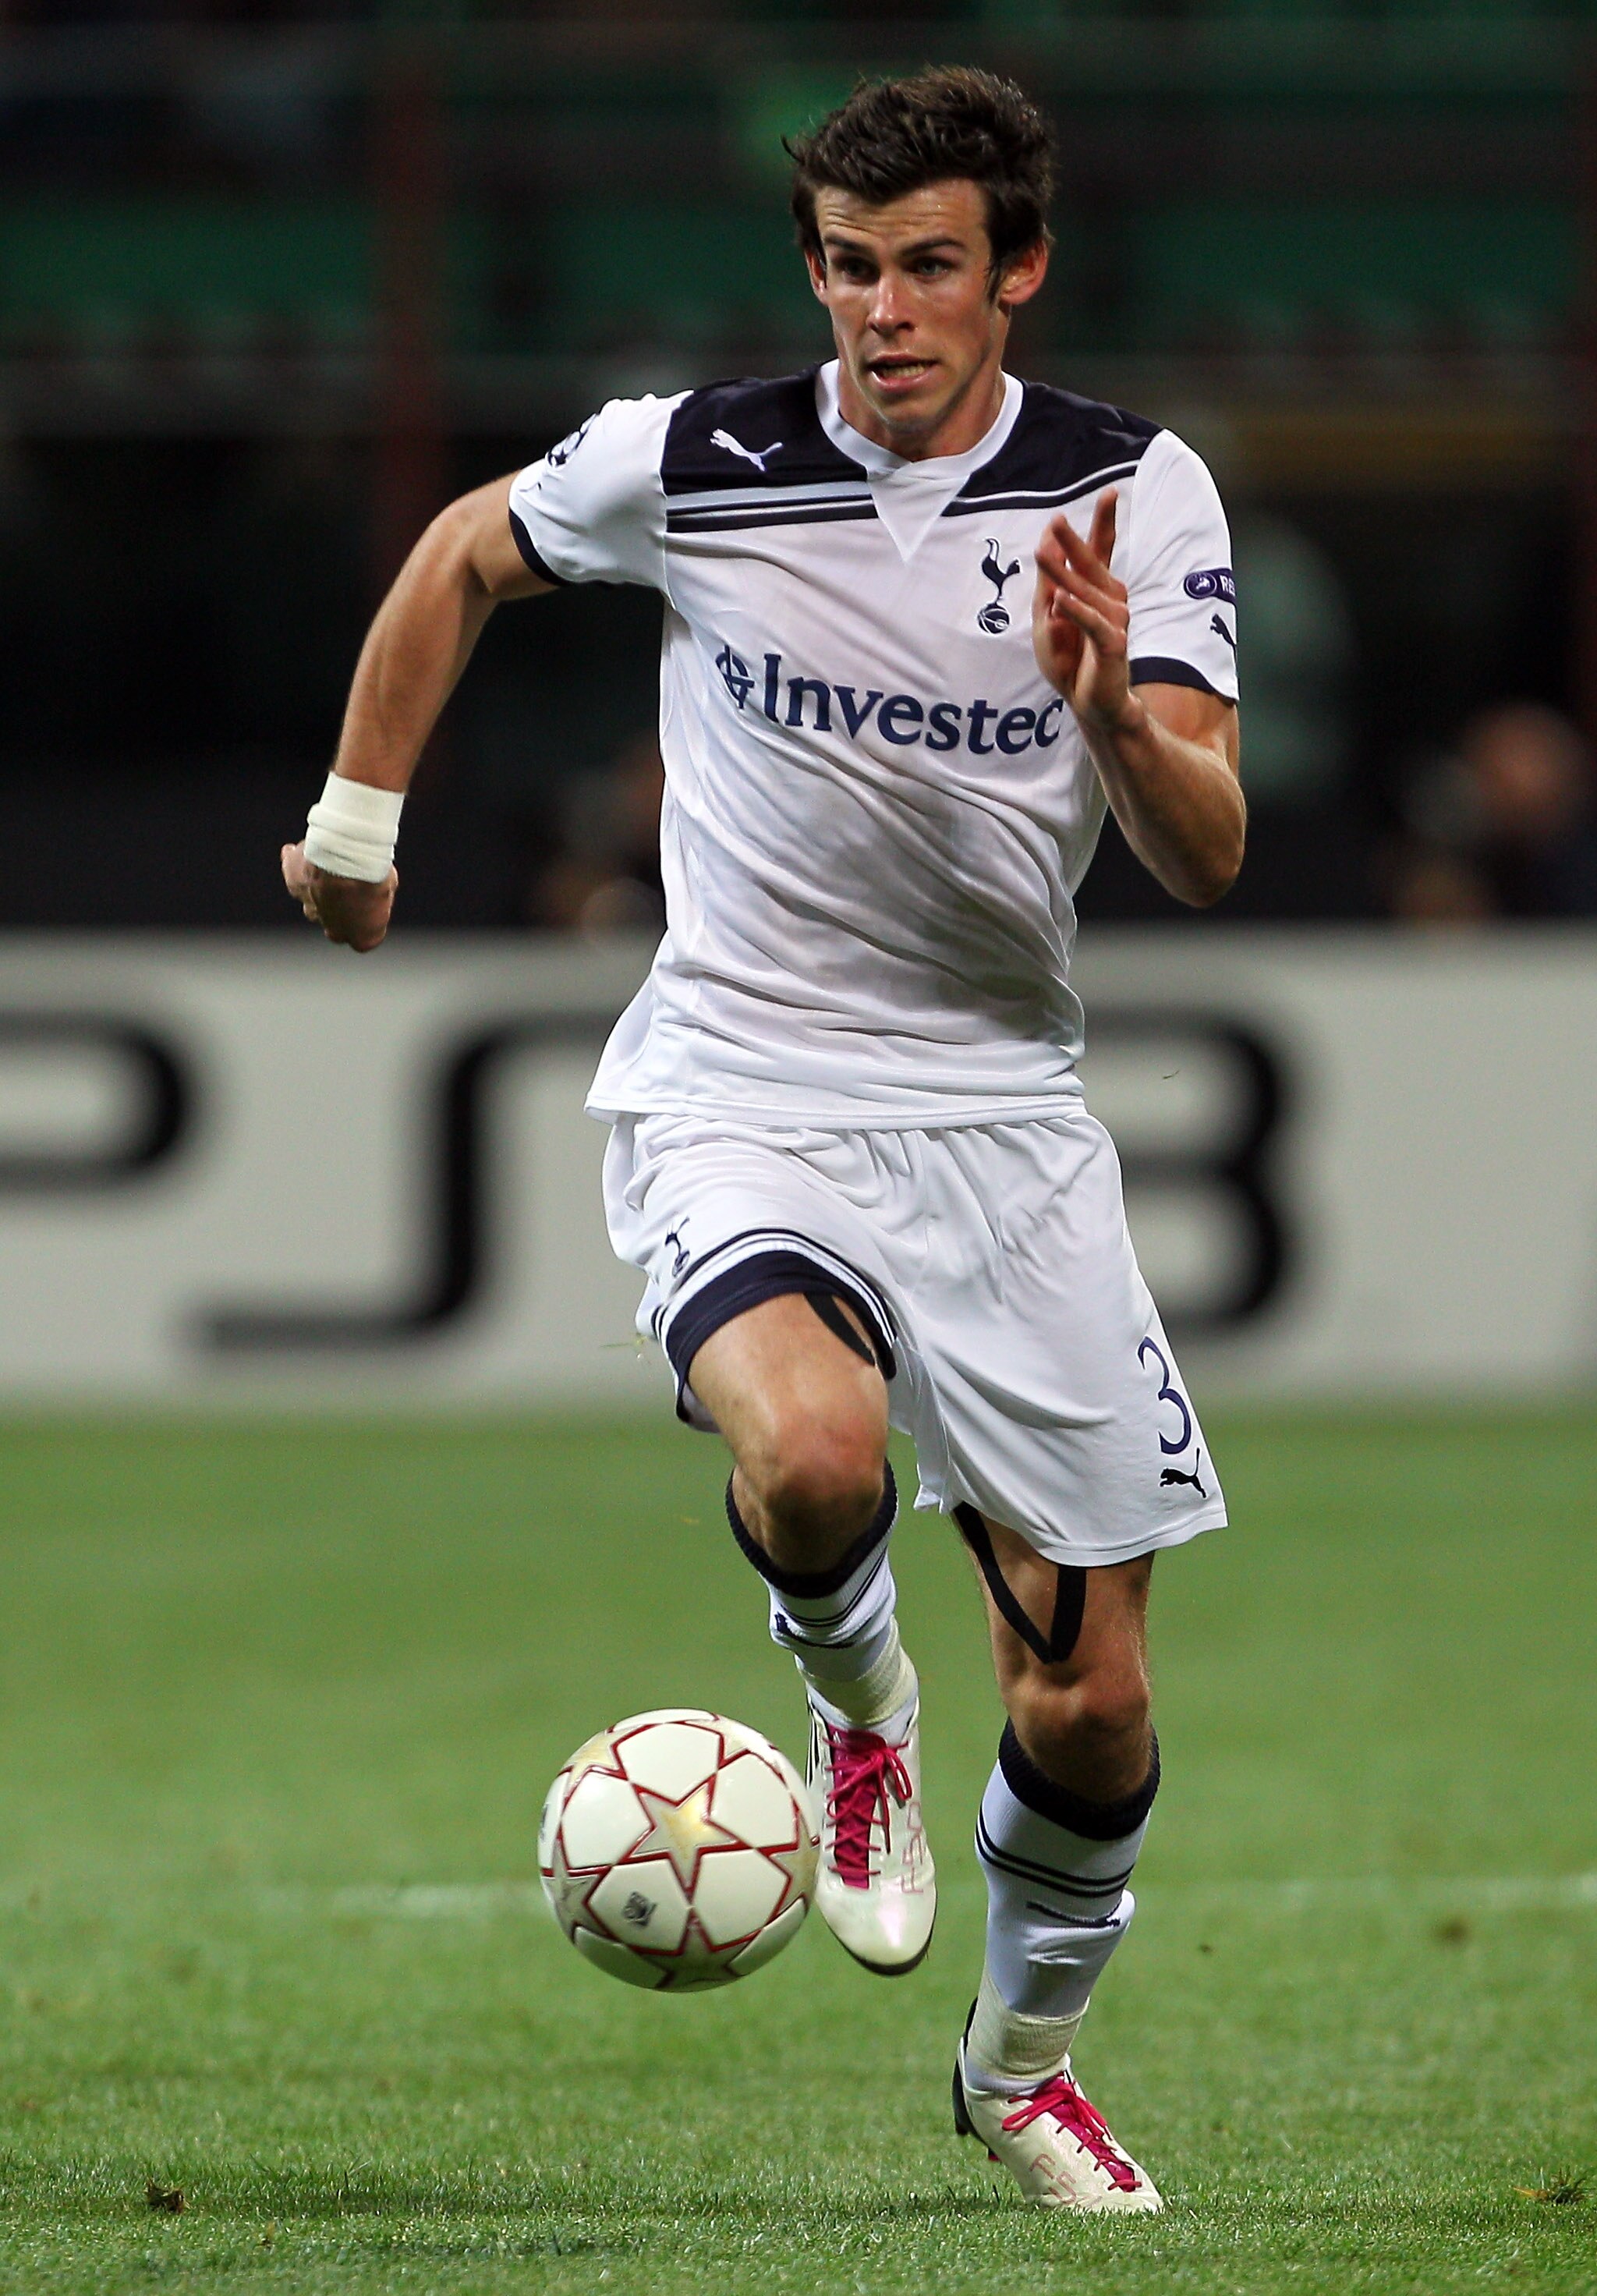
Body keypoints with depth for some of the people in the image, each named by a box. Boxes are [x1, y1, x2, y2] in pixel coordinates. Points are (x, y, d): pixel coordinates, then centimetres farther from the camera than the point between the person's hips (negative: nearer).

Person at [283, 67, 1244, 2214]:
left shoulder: (1136, 491, -6)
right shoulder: (689, 466, -8)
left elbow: (1209, 855, -12)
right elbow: (464, 557, 13)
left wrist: (1113, 711, -32)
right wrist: (358, 818, 19)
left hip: (1003, 1110, 2)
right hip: (737, 1093, -2)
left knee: (1090, 1704, 3)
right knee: (812, 1452, -35)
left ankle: (1024, 2065, 32)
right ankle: (856, 1704, 1)